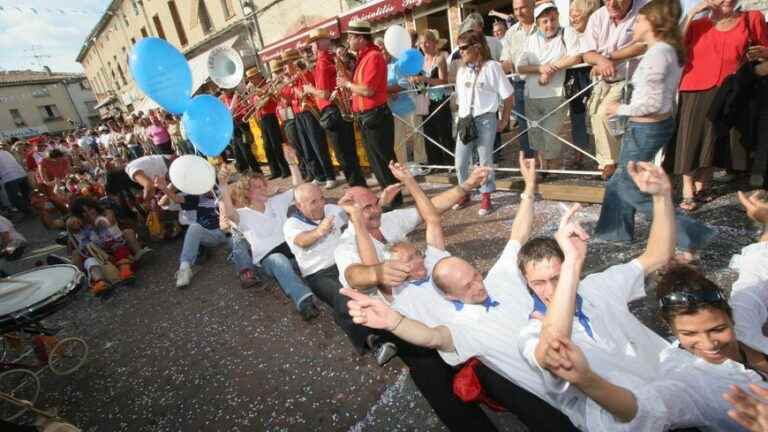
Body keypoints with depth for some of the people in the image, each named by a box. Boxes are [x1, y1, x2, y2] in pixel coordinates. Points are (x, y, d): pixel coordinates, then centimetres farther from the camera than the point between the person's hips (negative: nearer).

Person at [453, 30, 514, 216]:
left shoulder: (491, 66, -5)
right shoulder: (461, 70, 12)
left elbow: (508, 95, -2)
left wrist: (504, 121, 0)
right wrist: (461, 117, 7)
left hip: (485, 119, -5)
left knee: (485, 160, 2)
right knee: (460, 162, 6)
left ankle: (485, 197, 16)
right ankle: (464, 194, 25)